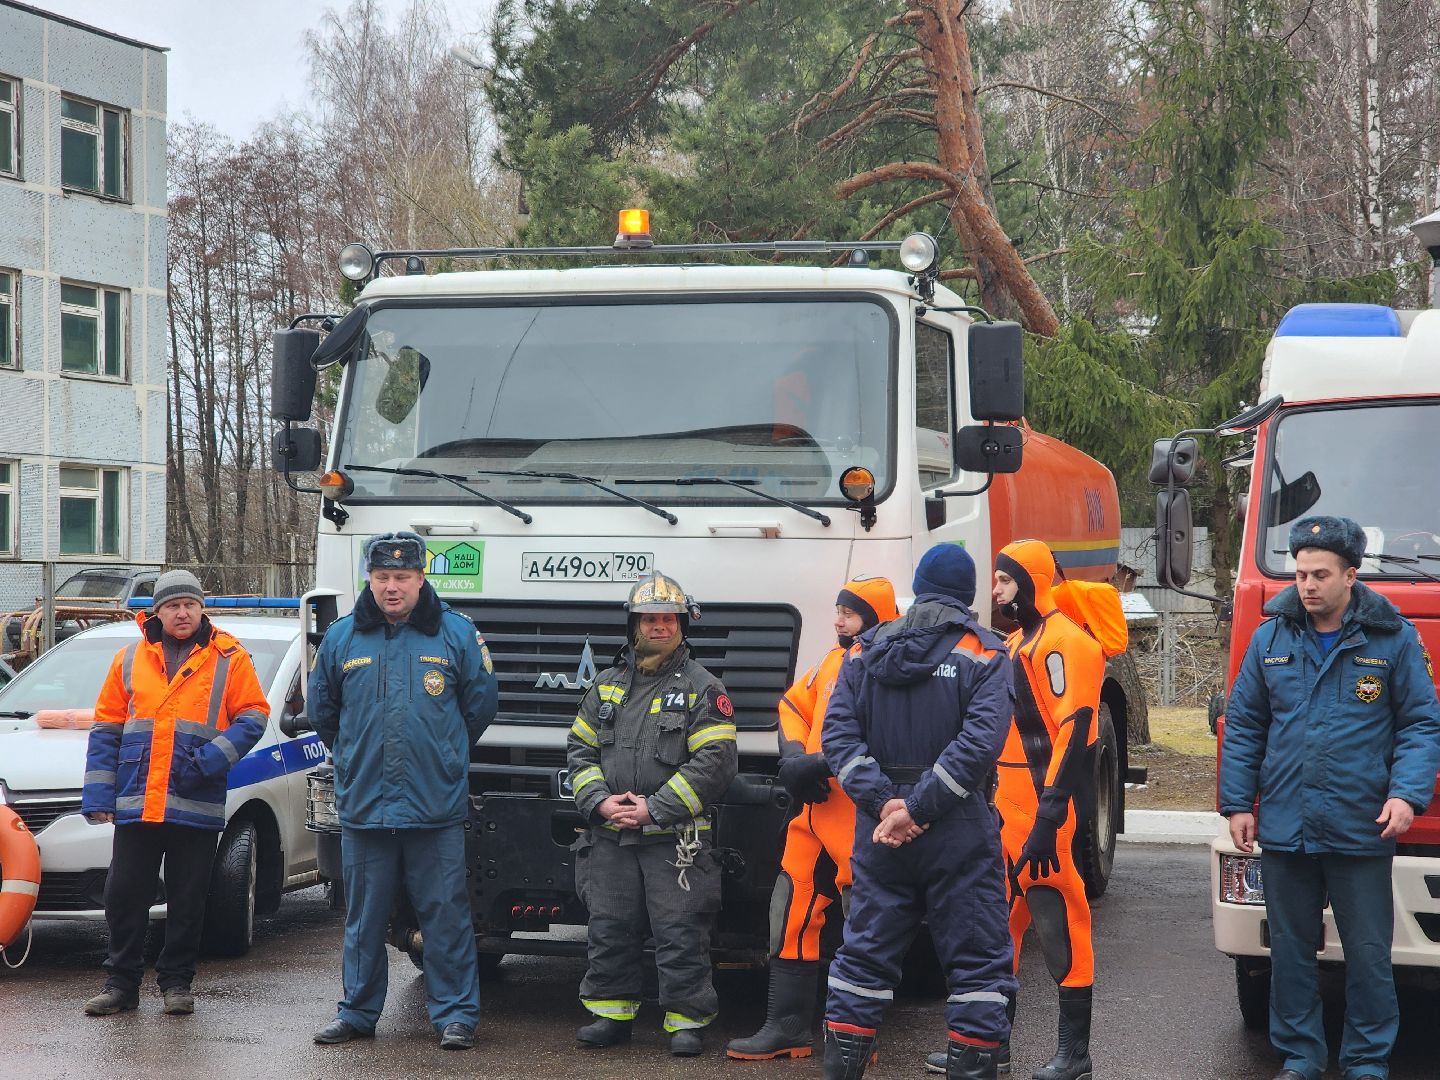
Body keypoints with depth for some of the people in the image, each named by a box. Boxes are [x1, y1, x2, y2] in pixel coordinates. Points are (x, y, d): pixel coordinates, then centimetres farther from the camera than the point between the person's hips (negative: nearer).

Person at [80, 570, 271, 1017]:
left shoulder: (228, 658, 4)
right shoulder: (131, 659, 11)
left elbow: (253, 715, 1)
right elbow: (106, 728, 12)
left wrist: (217, 757, -14)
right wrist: (98, 793, 4)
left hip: (197, 806, -2)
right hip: (136, 803, 2)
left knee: (187, 900, 5)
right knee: (124, 895, 3)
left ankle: (177, 981, 17)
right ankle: (122, 982, 15)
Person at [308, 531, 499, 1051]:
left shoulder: (457, 634, 0)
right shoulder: (341, 638, 5)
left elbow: (480, 704, 12)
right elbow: (321, 709, 20)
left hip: (436, 808, -2)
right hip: (362, 806, 2)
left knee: (445, 915, 0)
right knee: (364, 918, 9)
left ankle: (455, 1013, 7)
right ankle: (357, 1012, 19)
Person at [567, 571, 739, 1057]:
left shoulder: (703, 688, -1)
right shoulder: (606, 685, 14)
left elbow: (715, 761, -10)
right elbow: (581, 749, 15)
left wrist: (655, 808, -14)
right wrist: (599, 801, -4)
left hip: (675, 838, -4)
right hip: (609, 836, 4)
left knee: (680, 933, -3)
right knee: (609, 928, 8)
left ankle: (687, 1020, 5)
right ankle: (611, 1013, 20)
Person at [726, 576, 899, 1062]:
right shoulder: (834, 660, 15)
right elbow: (794, 704, 23)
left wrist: (821, 764, -23)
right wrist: (793, 756, 5)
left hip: (858, 822, -9)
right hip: (815, 815, 9)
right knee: (792, 916, 11)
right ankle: (788, 1026, 19)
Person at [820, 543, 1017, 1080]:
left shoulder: (866, 651, 7)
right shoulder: (984, 654, -4)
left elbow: (838, 733, -4)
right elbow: (979, 740, -18)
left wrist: (884, 803, -11)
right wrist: (917, 808, -18)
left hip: (880, 829, 4)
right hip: (959, 831, -4)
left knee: (865, 953, 11)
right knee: (976, 958, 4)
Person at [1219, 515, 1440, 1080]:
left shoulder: (1393, 639, -2)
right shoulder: (1270, 638, 5)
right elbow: (1243, 725, 9)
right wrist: (1237, 803, 3)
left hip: (1360, 834, -2)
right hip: (1284, 830, 3)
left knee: (1368, 954, 3)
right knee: (1290, 950, 11)